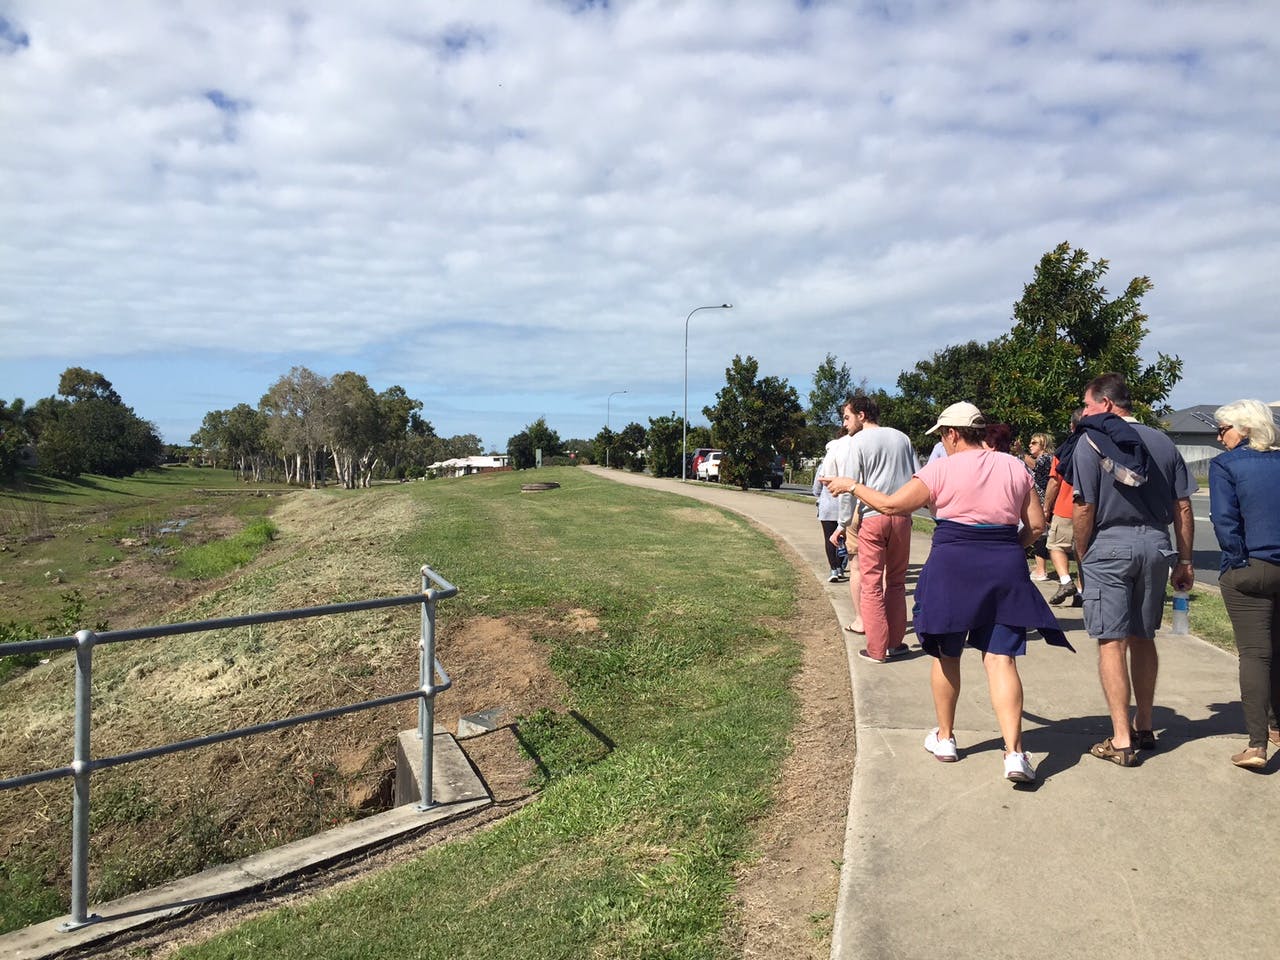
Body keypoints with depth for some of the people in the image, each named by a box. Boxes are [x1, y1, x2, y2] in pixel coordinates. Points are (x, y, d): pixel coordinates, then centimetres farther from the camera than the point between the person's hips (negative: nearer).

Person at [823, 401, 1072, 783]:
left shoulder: (942, 469, -5)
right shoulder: (1014, 467, 8)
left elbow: (891, 505, -6)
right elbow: (1036, 524, 8)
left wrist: (851, 486, 6)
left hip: (953, 565, -3)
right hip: (1006, 568, 3)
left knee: (947, 654, 14)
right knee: (1001, 659, 3)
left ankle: (944, 737, 27)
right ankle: (1014, 752, -6)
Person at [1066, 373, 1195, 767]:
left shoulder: (1090, 441, -7)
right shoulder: (1161, 442, 9)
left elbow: (1083, 509, -12)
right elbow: (1183, 507, 9)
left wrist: (1082, 558, 0)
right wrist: (1185, 561, 15)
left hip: (1109, 545, -6)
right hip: (1155, 546, 6)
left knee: (1112, 642, -2)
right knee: (1143, 638, 17)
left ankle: (1121, 741, 0)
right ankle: (1144, 727, 28)